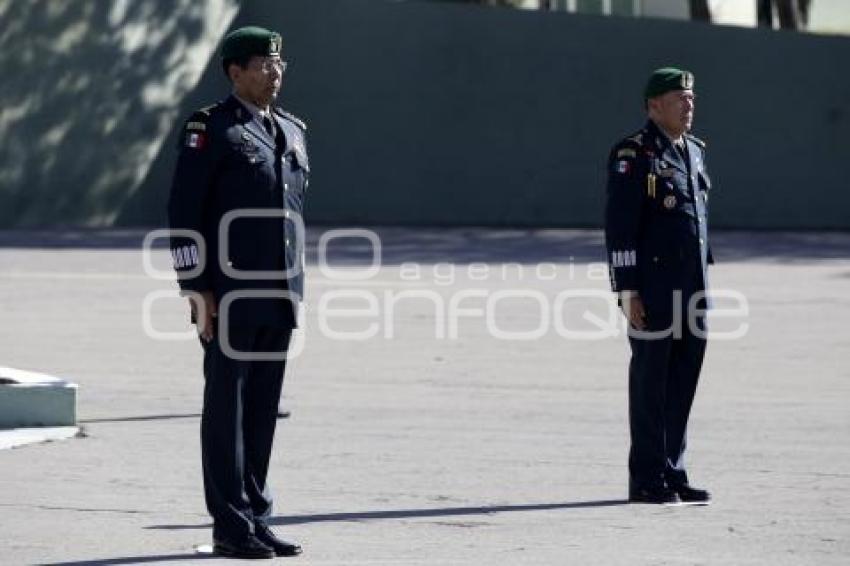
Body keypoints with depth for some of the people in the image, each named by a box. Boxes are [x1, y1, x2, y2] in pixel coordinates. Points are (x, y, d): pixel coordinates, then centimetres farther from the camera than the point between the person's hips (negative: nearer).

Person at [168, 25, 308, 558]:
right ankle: (231, 527, 0)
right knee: (226, 408, -2)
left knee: (264, 410, 9)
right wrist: (197, 289, -14)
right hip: (230, 295, -6)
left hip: (278, 296, 6)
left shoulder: (293, 130, 16)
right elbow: (184, 213, -9)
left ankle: (256, 519, 15)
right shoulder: (211, 129, -6)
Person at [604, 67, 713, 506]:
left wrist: (703, 283, 19)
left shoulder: (694, 152, 16)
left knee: (683, 383, 10)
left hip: (692, 289, 7)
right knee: (650, 383, -1)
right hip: (654, 289, -7)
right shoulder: (633, 156, -8)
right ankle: (647, 481, 4)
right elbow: (619, 228, -12)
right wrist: (628, 290, -17)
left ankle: (673, 473, 18)